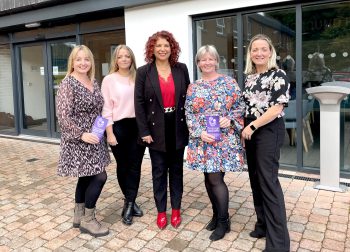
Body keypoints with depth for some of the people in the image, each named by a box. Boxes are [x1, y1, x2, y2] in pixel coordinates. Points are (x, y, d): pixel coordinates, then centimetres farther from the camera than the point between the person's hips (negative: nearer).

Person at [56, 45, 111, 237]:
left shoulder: (94, 82, 9)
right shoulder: (68, 83, -13)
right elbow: (63, 115, -18)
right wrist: (81, 134, -21)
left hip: (94, 138, 8)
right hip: (78, 140, -8)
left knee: (86, 177, 13)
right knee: (99, 176, -9)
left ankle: (79, 216, 28)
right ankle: (87, 220, 8)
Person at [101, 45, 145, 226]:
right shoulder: (109, 80, 0)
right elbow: (106, 109, -2)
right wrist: (109, 133, -8)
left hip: (138, 126, 2)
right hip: (119, 127, -2)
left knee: (135, 166, 4)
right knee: (123, 166, 9)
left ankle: (128, 205, 14)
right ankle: (131, 202, 27)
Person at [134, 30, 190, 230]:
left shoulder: (181, 69, 3)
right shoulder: (144, 72, -2)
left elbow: (188, 97, 6)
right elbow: (139, 103, -4)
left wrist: (189, 125, -1)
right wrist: (144, 131, -9)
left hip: (178, 127, 2)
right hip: (156, 129, -1)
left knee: (177, 170, 12)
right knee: (159, 172, 9)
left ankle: (176, 209, 28)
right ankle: (161, 211, 25)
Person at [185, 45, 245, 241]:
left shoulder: (229, 82, 1)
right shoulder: (193, 87, 8)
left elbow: (241, 106, 2)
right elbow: (189, 114, 4)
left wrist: (230, 119, -15)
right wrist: (199, 132, -9)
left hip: (224, 139, -3)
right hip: (202, 139, 4)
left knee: (216, 179, -5)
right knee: (209, 178, 11)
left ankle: (223, 221, 13)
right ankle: (217, 214, 29)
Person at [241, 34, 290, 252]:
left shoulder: (278, 75, -9)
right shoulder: (249, 76, 12)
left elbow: (276, 108, -17)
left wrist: (252, 126, -16)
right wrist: (244, 129, 10)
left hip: (269, 131, -7)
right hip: (250, 132, 7)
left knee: (268, 181, -6)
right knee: (256, 179, 12)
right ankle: (263, 224, 29)